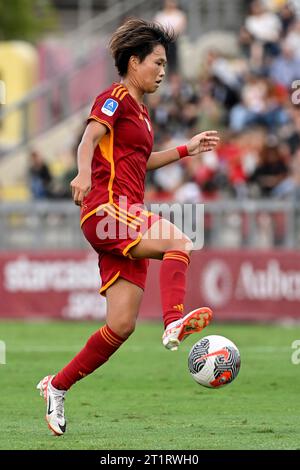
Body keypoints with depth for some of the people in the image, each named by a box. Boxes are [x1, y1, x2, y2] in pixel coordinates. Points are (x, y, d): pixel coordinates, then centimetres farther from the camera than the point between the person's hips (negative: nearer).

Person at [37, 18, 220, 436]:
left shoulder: (139, 111, 24)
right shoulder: (115, 99, -2)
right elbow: (91, 138, -20)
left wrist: (187, 150, 35)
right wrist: (84, 171, -39)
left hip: (127, 220, 8)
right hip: (106, 210, -8)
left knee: (122, 326, 1)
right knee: (178, 241, -31)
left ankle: (56, 387, 10)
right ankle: (174, 323, -49)